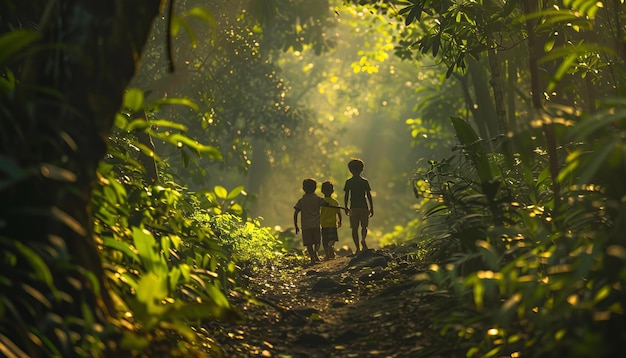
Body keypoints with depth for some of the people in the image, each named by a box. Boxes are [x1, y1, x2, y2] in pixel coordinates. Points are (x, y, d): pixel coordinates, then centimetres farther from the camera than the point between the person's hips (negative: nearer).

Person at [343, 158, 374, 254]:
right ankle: (363, 240, -16)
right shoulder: (365, 181, 1)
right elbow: (369, 196, 1)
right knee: (364, 226, 14)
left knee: (355, 228, 5)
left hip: (353, 208, 0)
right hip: (364, 207, 0)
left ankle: (358, 248, -1)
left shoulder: (348, 182, 0)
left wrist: (346, 208, 8)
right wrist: (371, 208, 6)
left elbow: (346, 196, -1)